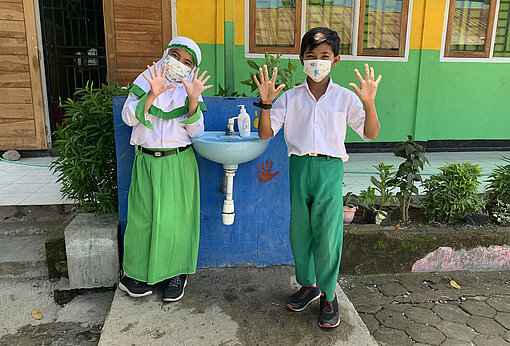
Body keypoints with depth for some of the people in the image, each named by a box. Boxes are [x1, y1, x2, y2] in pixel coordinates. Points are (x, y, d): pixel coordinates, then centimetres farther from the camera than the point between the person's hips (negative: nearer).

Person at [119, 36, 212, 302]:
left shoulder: (189, 91, 5)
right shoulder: (146, 81, 5)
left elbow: (196, 131, -4)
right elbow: (129, 117, -7)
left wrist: (193, 99, -17)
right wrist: (153, 94, -20)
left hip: (179, 163, 0)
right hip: (147, 161, 0)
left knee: (175, 218, 4)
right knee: (143, 216, 6)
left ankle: (176, 273, 22)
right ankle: (135, 272, 24)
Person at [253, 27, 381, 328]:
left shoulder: (345, 98, 3)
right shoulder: (290, 97, 5)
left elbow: (371, 134, -1)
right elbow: (265, 134, 1)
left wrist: (369, 103, -16)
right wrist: (266, 103, -13)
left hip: (330, 169, -2)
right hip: (299, 167, 2)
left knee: (327, 235, -1)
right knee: (299, 232, 11)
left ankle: (329, 295, 20)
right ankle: (308, 285, 33)